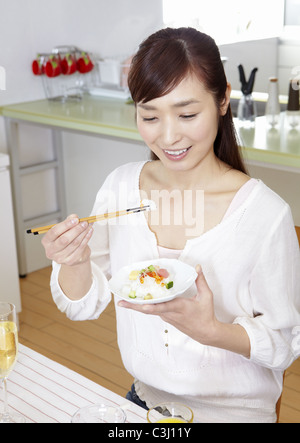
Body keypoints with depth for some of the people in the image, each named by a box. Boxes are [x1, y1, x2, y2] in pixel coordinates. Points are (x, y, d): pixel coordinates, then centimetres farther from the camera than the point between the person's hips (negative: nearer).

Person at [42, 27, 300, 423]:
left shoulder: (265, 213, -19)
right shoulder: (121, 186, -6)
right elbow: (84, 305, 1)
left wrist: (211, 331, -27)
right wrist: (75, 262, -19)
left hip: (233, 411, -3)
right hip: (145, 398, 4)